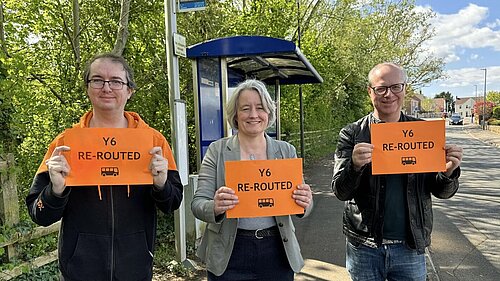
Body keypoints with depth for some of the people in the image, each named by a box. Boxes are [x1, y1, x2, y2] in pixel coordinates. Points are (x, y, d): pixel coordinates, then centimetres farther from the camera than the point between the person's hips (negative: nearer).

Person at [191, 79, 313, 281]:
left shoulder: (286, 151, 1)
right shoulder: (217, 151, -4)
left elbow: (300, 209, 4)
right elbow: (197, 204, -7)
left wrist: (305, 203, -19)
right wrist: (215, 207, -28)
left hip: (277, 254, 2)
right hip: (230, 256, -1)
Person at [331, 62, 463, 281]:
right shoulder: (352, 134, -5)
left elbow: (442, 192, 5)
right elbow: (340, 192, -8)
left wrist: (448, 172, -16)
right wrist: (355, 165, -27)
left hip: (411, 248, 1)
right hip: (364, 247, -1)